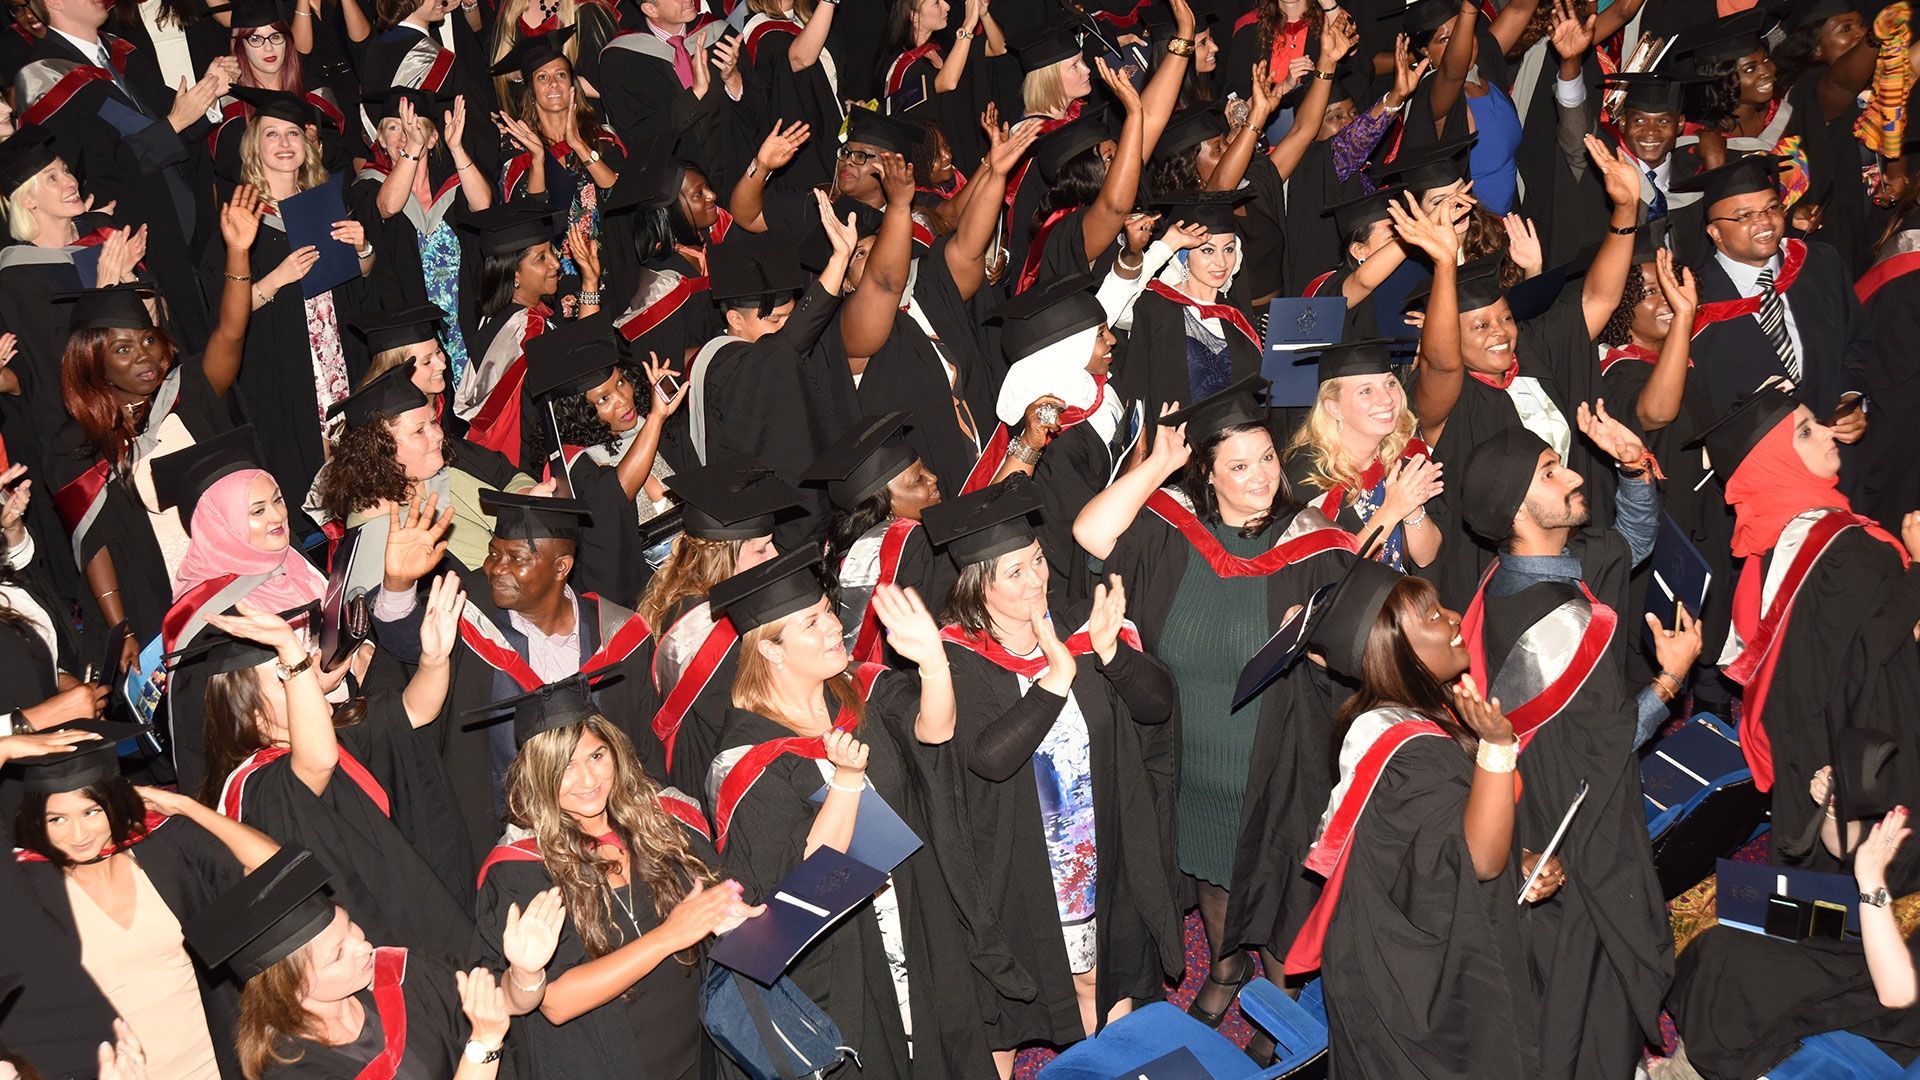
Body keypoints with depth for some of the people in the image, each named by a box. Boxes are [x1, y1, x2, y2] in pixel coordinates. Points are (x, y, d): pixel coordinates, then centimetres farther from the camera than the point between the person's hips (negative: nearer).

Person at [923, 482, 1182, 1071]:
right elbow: (989, 756, -30)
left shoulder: (1077, 635, -4)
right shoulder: (959, 660, -17)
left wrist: (1110, 651, -27)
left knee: (1108, 979, 18)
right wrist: (1055, 679, -37)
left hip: (1102, 854, 4)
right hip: (1017, 863, -4)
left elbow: (1159, 703, -9)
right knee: (1010, 997, 9)